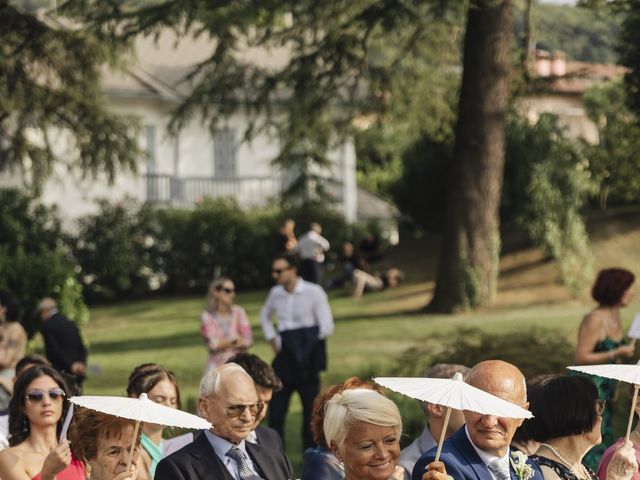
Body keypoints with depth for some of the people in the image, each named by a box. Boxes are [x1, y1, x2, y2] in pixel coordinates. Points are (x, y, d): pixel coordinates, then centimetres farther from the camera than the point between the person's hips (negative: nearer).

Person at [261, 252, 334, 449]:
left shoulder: (313, 292, -8)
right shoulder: (275, 293, 7)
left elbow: (326, 327, -8)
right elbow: (265, 316, 27)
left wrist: (306, 341, -10)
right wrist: (272, 339, 13)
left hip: (306, 363, -4)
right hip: (284, 362, 4)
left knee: (311, 412, 0)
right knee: (275, 413, 2)